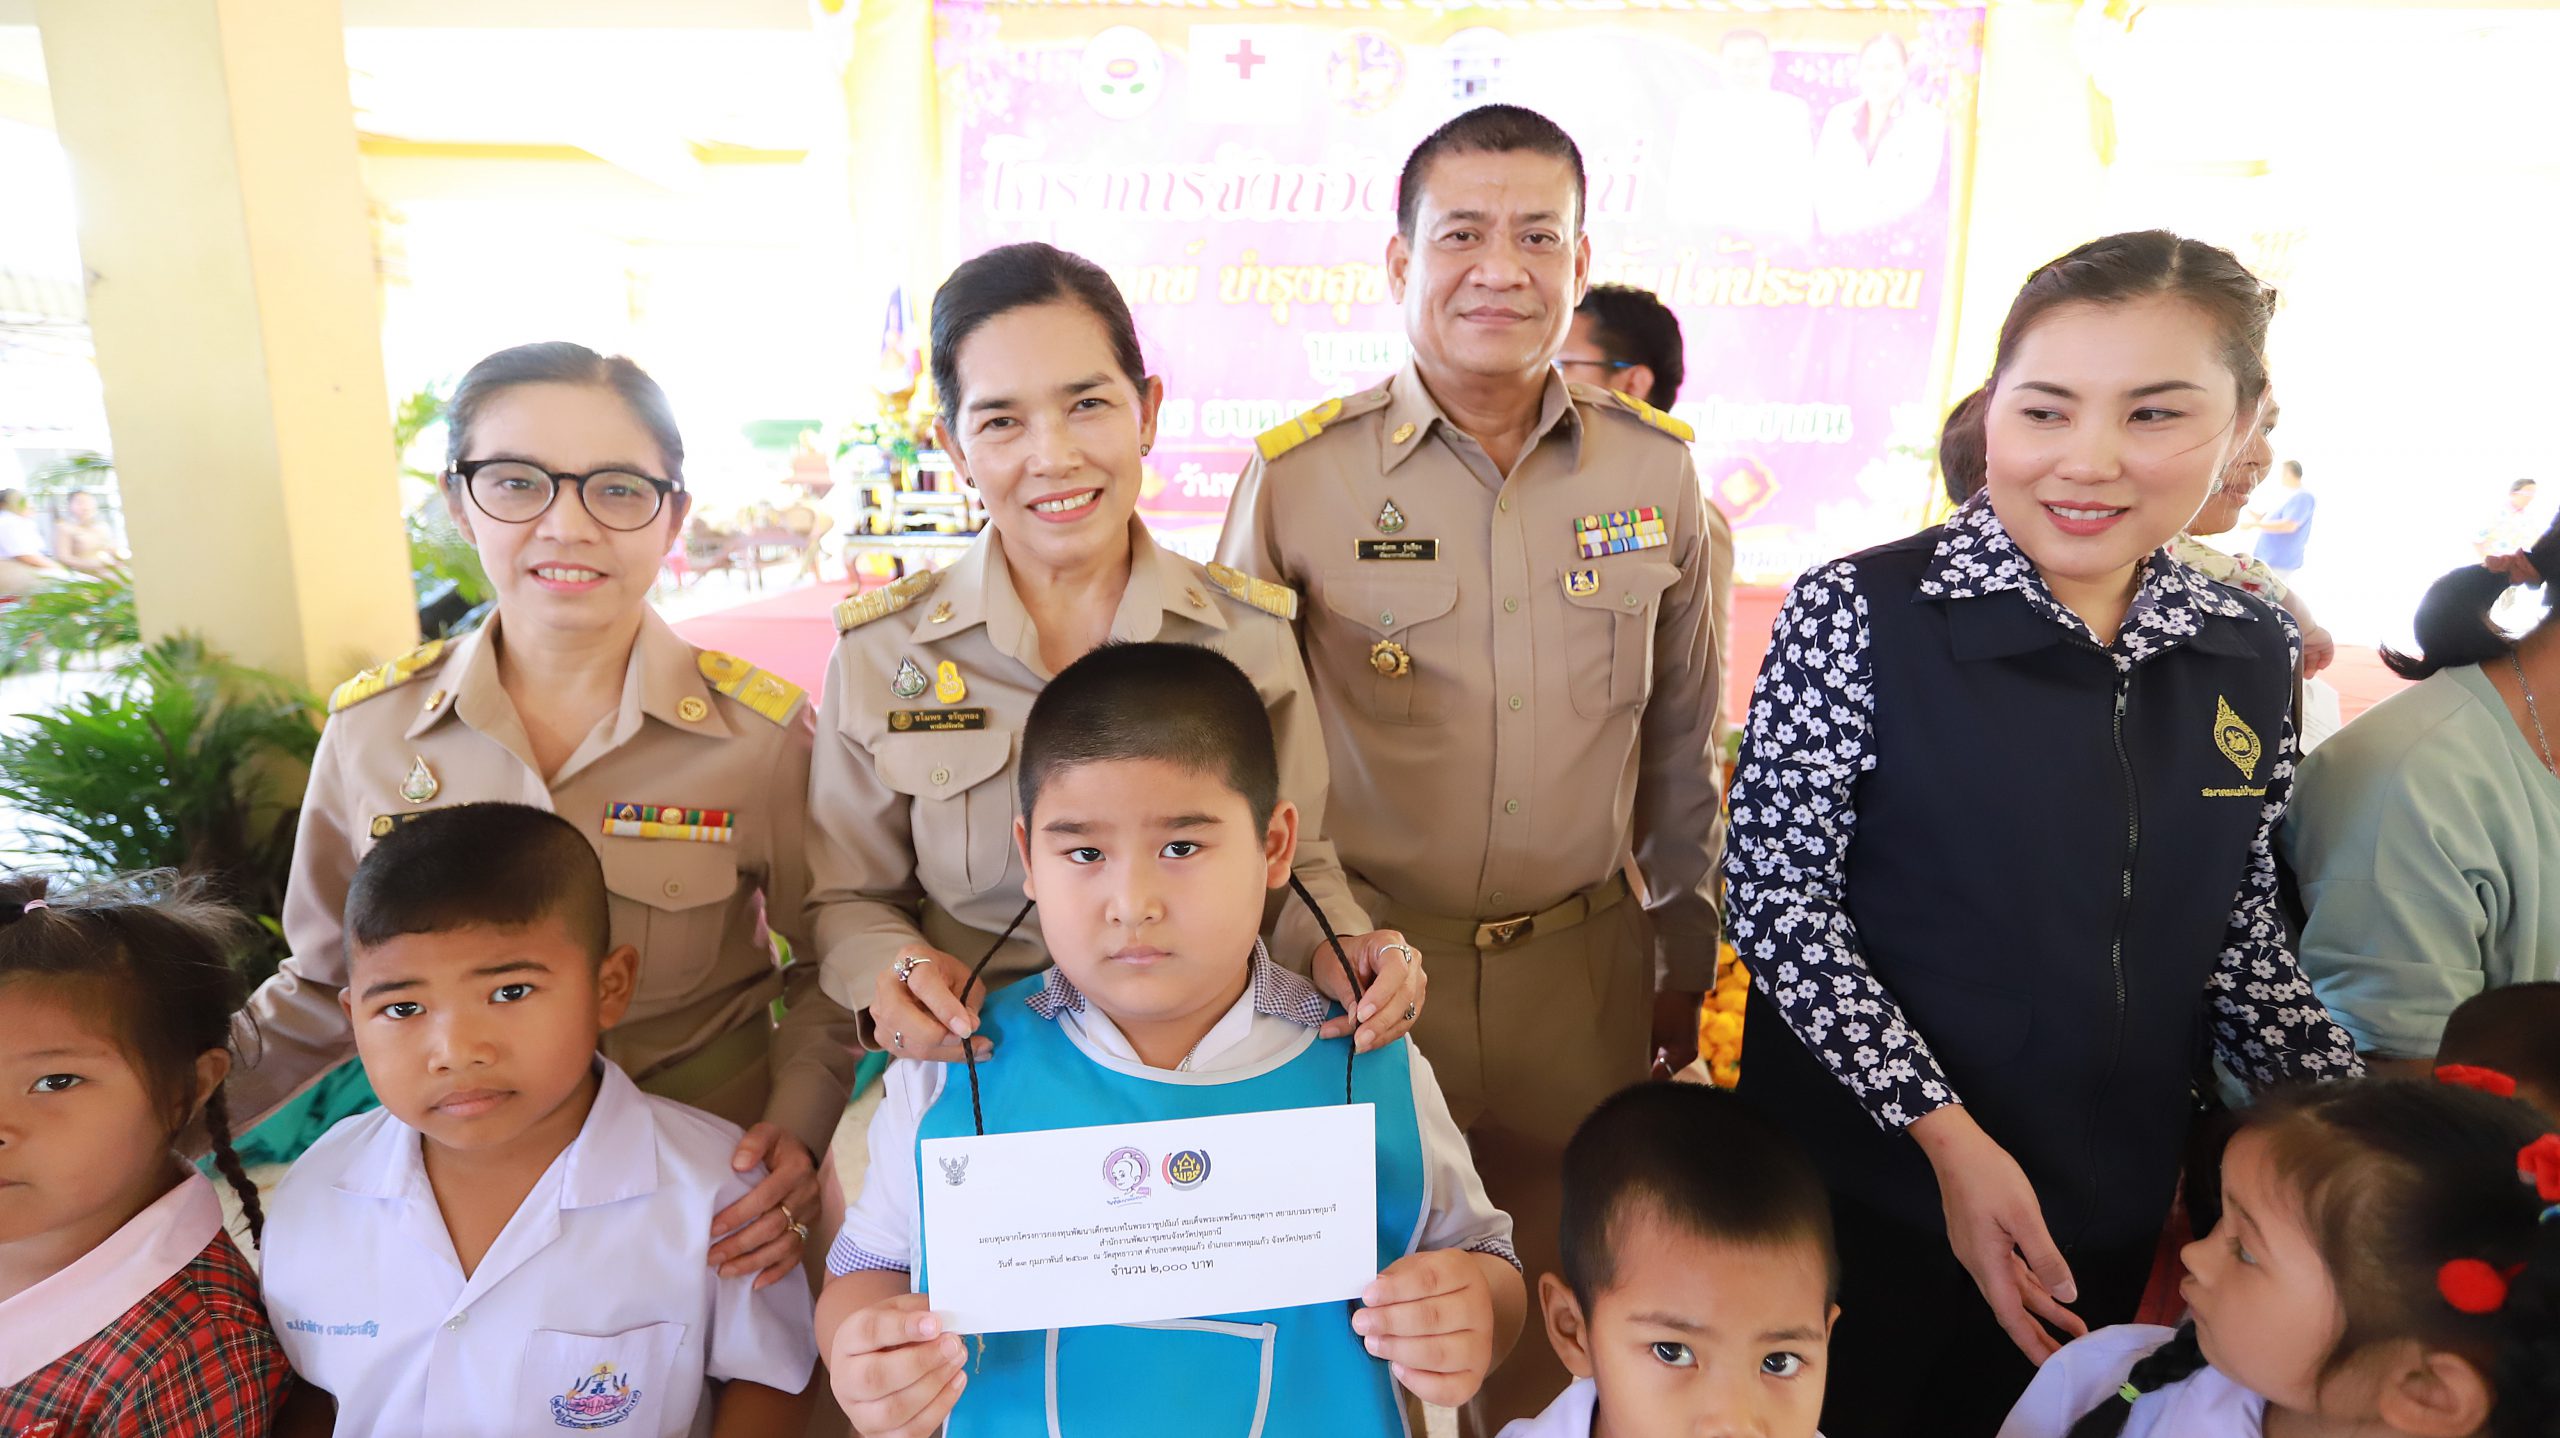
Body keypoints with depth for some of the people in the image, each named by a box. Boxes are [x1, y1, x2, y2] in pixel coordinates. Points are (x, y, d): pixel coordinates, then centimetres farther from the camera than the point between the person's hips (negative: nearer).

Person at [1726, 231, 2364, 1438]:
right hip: (1865, 1186, -4)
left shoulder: (2250, 655, -1)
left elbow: (2237, 930, 8)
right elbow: (1773, 894, -17)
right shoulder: (1858, 612, -17)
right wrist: (1946, 1134, -20)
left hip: (2112, 1205, 5)